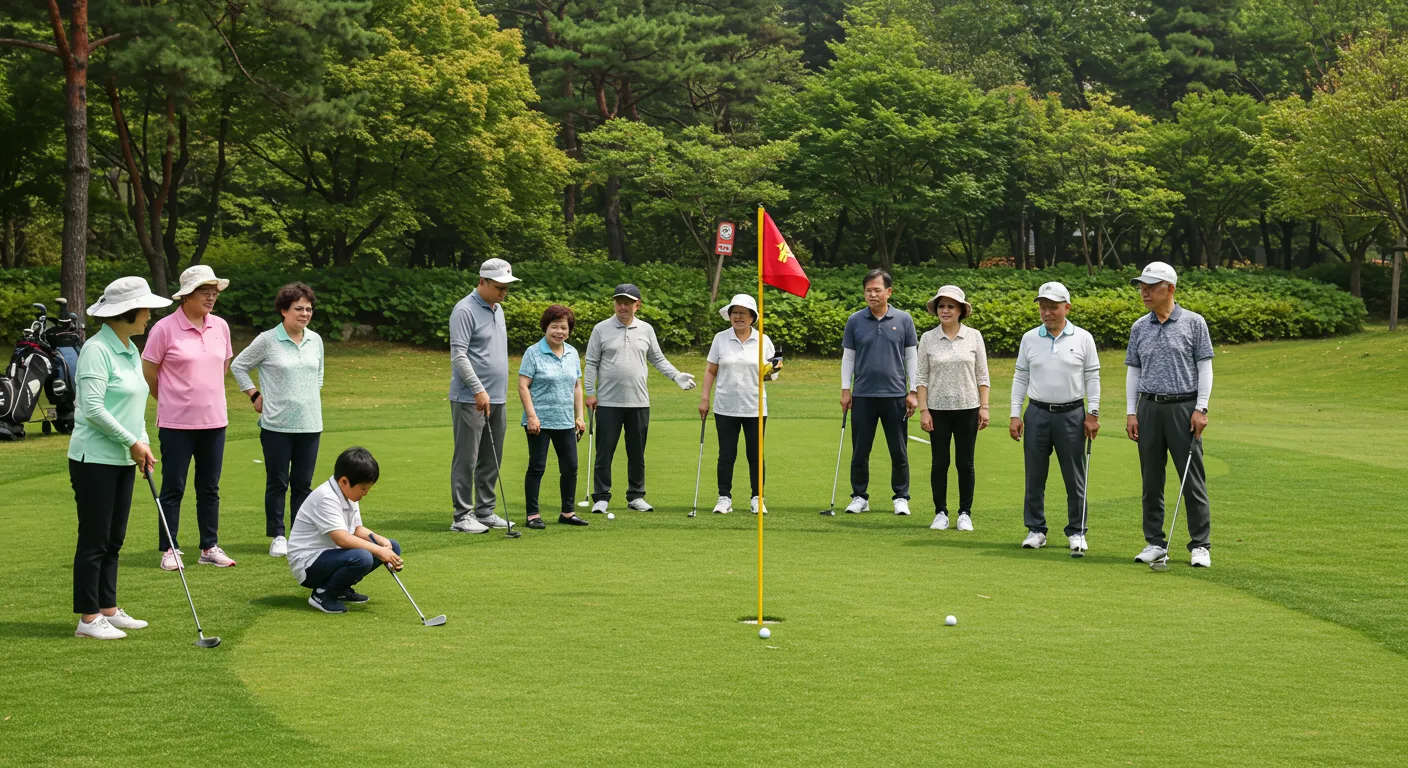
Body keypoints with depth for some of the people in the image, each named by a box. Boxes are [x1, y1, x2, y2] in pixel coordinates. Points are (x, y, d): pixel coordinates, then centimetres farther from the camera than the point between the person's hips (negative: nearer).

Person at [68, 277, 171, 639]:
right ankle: (88, 618, 3)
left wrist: (143, 443, 6)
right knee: (94, 540, -3)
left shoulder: (130, 350, 12)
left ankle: (108, 609, 21)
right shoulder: (97, 349, -16)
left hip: (123, 460, 9)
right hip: (95, 458, -9)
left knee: (114, 540, 13)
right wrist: (132, 441, -14)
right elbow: (93, 409, -21)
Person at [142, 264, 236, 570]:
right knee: (173, 488, 3)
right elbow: (148, 371, -2)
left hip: (214, 420, 5)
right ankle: (169, 549, 11)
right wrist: (170, 399, 9)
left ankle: (210, 547, 20)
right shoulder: (165, 328, -10)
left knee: (210, 488, 11)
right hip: (176, 422, -5)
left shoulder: (220, 327, 6)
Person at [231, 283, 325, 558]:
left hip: (309, 424, 4)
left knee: (303, 483, 7)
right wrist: (255, 395, 2)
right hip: (277, 424, -4)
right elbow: (238, 366, 4)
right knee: (277, 482, 2)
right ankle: (278, 537, 10)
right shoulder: (267, 340, -7)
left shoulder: (315, 340, 7)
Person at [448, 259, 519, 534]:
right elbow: (458, 355, -18)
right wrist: (479, 390, -22)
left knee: (491, 460, 11)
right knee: (466, 458, -4)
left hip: (497, 398, 8)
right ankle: (462, 516, 0)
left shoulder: (497, 309, 15)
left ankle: (485, 511, 17)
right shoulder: (465, 310, -12)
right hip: (471, 399, -8)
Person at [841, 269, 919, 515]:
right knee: (860, 451, 4)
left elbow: (911, 357, 5)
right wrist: (845, 390, 2)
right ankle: (859, 497, 14)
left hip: (895, 395, -1)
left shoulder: (904, 320, 2)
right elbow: (848, 357, 8)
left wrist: (913, 391, 1)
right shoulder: (855, 321, 4)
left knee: (899, 452, 3)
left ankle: (901, 497, 13)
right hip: (863, 396, 1)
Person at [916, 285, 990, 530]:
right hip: (938, 409, 0)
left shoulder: (974, 336, 2)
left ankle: (965, 514, 12)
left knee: (965, 463, 4)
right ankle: (940, 513, 12)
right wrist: (923, 410, -4)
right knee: (940, 463, 4)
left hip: (967, 408, 0)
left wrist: (984, 407, -2)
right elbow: (922, 378, 2)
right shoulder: (928, 339, 1)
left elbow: (982, 376, 4)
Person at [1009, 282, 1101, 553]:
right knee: (1035, 476, 3)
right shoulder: (1029, 338, 5)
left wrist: (1093, 414, -3)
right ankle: (1036, 530, 13)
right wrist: (1015, 415, 2)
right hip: (1037, 413, 2)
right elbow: (1020, 377, 8)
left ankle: (1076, 532, 11)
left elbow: (1092, 377, 3)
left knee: (1074, 477, 2)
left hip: (1072, 414, -1)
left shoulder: (1083, 338, 1)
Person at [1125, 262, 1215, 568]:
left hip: (1183, 407, -4)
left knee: (1193, 479, -3)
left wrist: (1201, 408, -9)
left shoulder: (1193, 322, 0)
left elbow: (1205, 367, -1)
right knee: (1151, 481, 5)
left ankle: (1200, 545, 2)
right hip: (1149, 407, 4)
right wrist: (1131, 412, 5)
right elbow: (1133, 370, 13)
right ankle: (1155, 543, 12)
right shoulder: (1139, 328, 10)